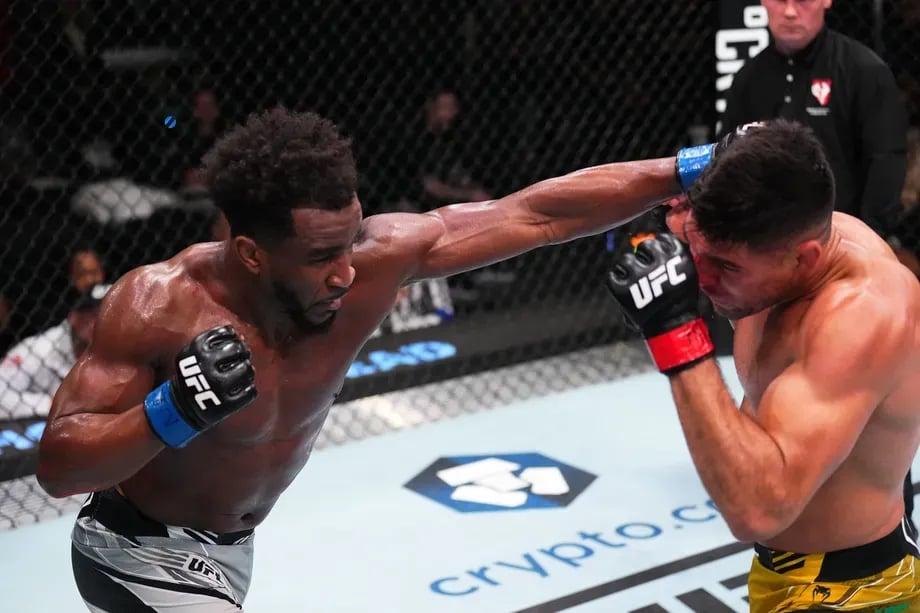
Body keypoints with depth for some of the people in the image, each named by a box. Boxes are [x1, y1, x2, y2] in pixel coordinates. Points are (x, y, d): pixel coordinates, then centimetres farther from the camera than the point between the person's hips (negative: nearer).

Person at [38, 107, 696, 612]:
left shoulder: (374, 257, -22)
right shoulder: (160, 306, -32)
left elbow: (538, 215, -19)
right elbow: (57, 466, -28)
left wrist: (683, 171, -20)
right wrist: (174, 412, -44)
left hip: (232, 550, 6)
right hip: (145, 551, -6)